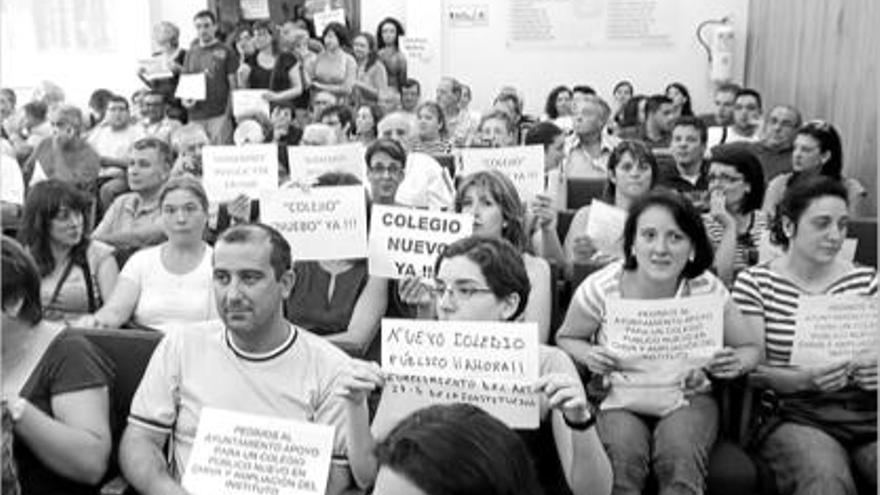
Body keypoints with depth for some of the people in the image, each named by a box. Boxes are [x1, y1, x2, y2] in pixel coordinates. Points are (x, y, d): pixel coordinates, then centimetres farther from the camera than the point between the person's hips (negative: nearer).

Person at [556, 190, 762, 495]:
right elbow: (566, 338, 6)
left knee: (681, 460, -31)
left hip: (687, 399, 1)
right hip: (619, 402, -1)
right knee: (623, 461, -32)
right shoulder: (601, 288, -12)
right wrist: (588, 355, -16)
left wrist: (736, 363, -17)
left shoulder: (707, 290, -8)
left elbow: (752, 346, 6)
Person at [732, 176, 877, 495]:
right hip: (794, 414, -3)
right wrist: (803, 379, -21)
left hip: (867, 412, 3)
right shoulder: (754, 282, 2)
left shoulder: (866, 281, 14)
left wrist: (873, 368, -13)